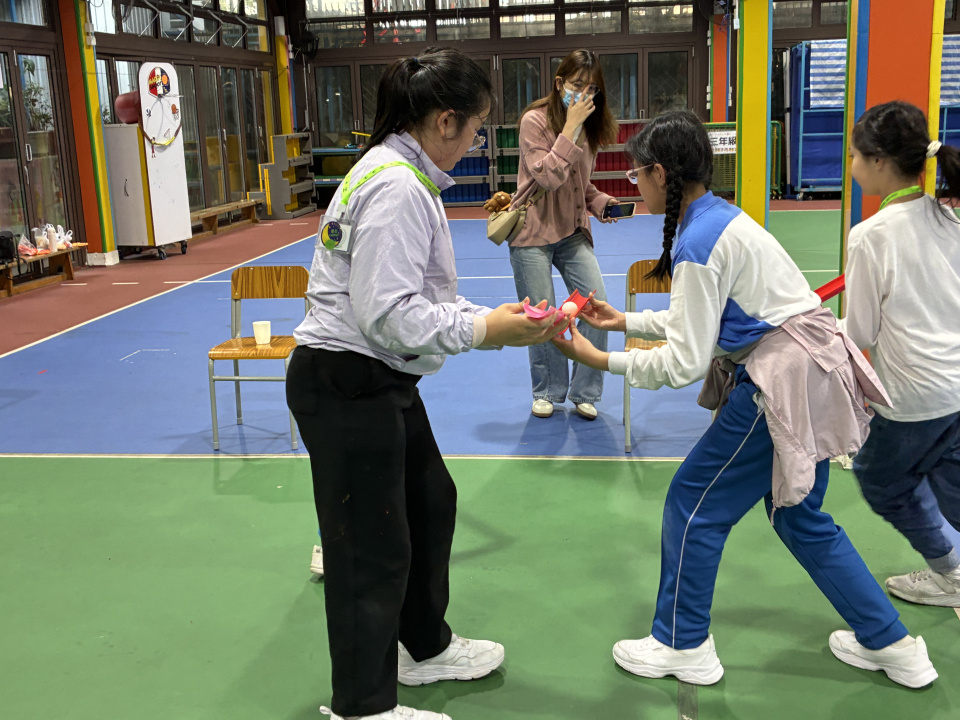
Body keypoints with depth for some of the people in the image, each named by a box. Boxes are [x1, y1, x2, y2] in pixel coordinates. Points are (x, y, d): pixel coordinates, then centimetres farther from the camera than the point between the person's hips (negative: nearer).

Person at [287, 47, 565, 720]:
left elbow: (423, 295, 13)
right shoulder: (395, 188, -22)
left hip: (383, 383, 11)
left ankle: (425, 646, 44)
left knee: (431, 503, 23)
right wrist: (486, 328, -19)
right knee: (373, 546, 2)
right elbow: (389, 315, -28)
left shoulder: (406, 178, 11)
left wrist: (498, 317, 3)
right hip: (346, 388, -11)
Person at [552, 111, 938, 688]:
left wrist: (602, 360, -13)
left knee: (694, 503, 5)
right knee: (800, 517, 21)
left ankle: (683, 647, 21)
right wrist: (625, 321, 18)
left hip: (784, 383, -10)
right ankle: (892, 645, 31)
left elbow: (684, 363, -19)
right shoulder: (720, 218, 10)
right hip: (810, 377, 10)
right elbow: (700, 321, 18)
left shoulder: (698, 242, -20)